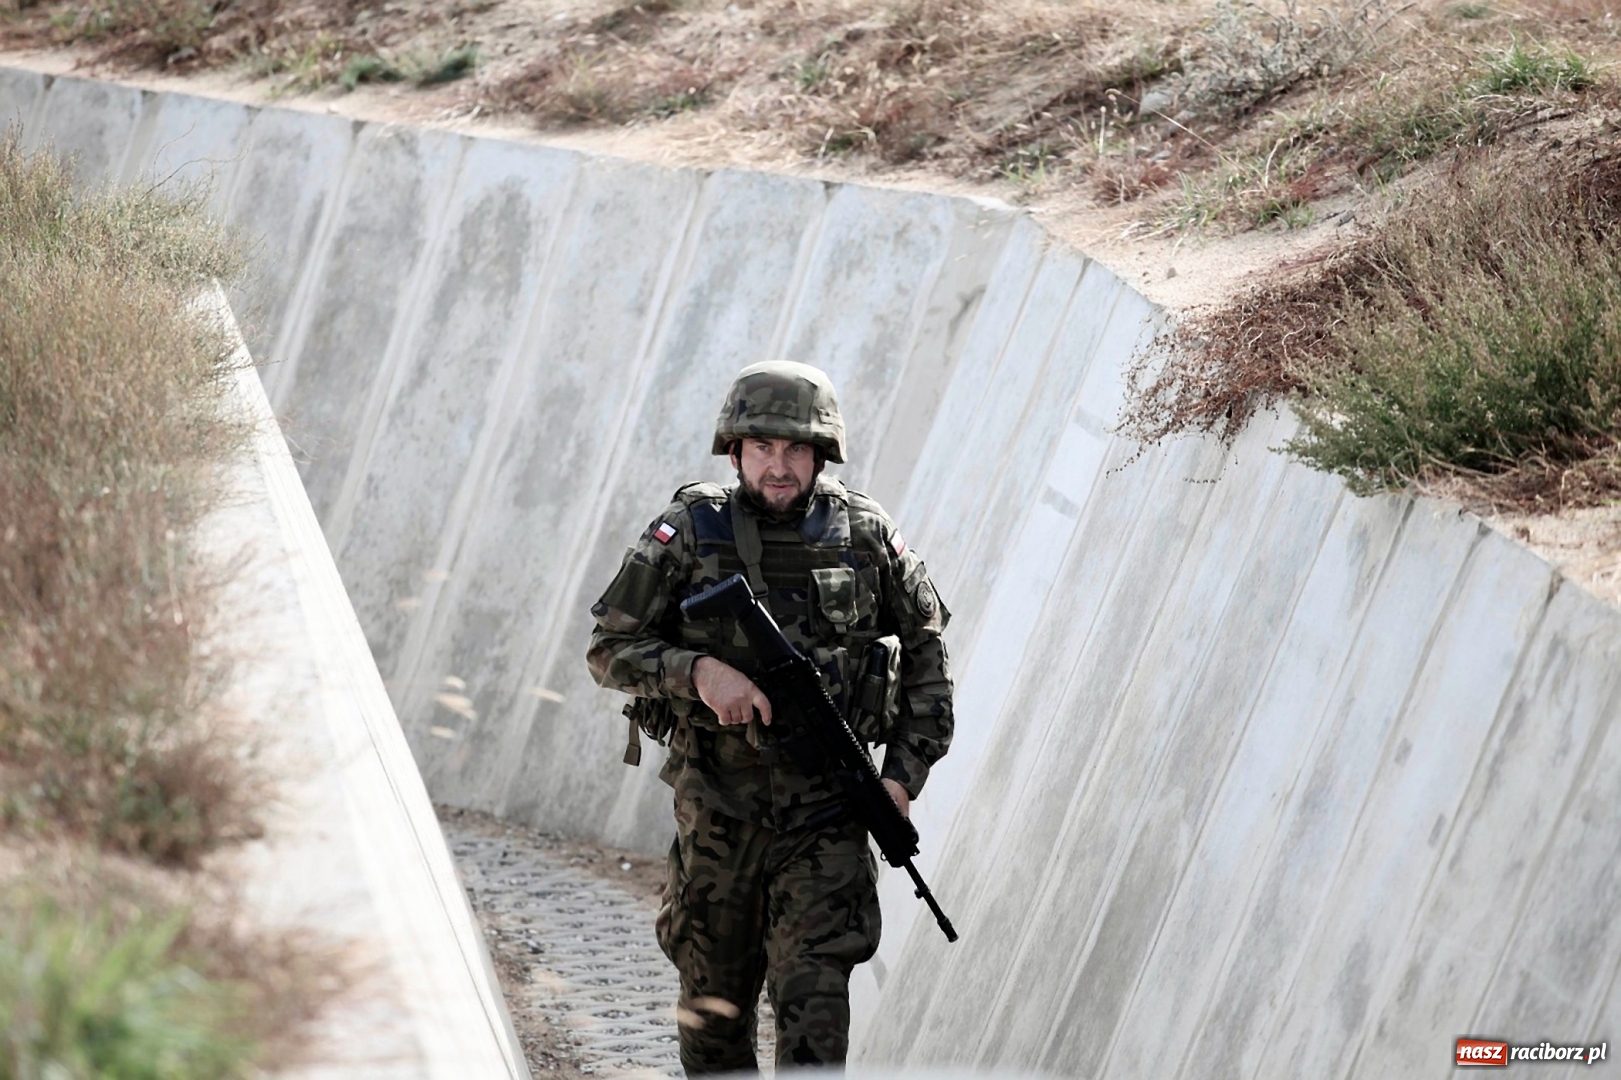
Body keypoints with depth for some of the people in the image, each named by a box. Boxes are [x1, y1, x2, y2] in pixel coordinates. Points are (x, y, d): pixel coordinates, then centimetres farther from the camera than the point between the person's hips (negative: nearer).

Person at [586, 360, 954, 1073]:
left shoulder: (865, 534, 1)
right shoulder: (690, 532, -3)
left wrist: (906, 770, 3)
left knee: (813, 996, -13)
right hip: (718, 809, 1)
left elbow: (925, 645, 12)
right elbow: (609, 649, -1)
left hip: (826, 808, -1)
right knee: (714, 1001, 12)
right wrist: (698, 670, -19)